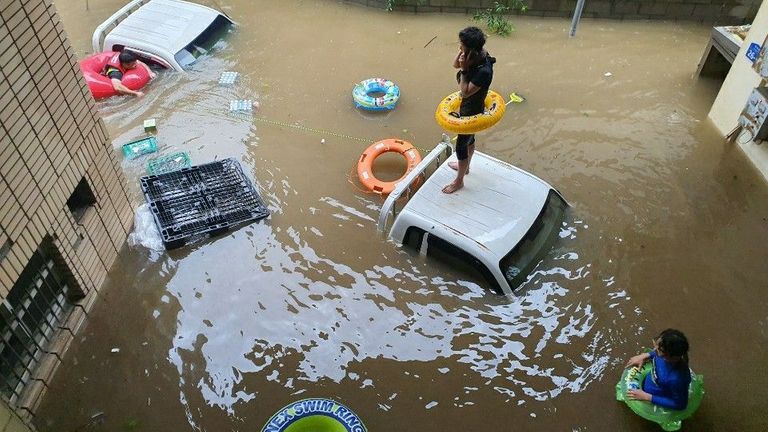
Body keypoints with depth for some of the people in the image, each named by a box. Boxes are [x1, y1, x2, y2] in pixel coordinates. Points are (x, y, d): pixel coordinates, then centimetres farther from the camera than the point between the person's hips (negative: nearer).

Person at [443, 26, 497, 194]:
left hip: (472, 112, -9)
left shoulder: (484, 71, -37)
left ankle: (459, 181, 28)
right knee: (469, 138, 29)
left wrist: (464, 70, -34)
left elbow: (465, 92, -32)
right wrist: (462, 52, -16)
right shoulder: (476, 55, -12)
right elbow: (455, 64, 2)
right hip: (467, 107, 9)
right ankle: (465, 166, 54)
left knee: (461, 145, 8)